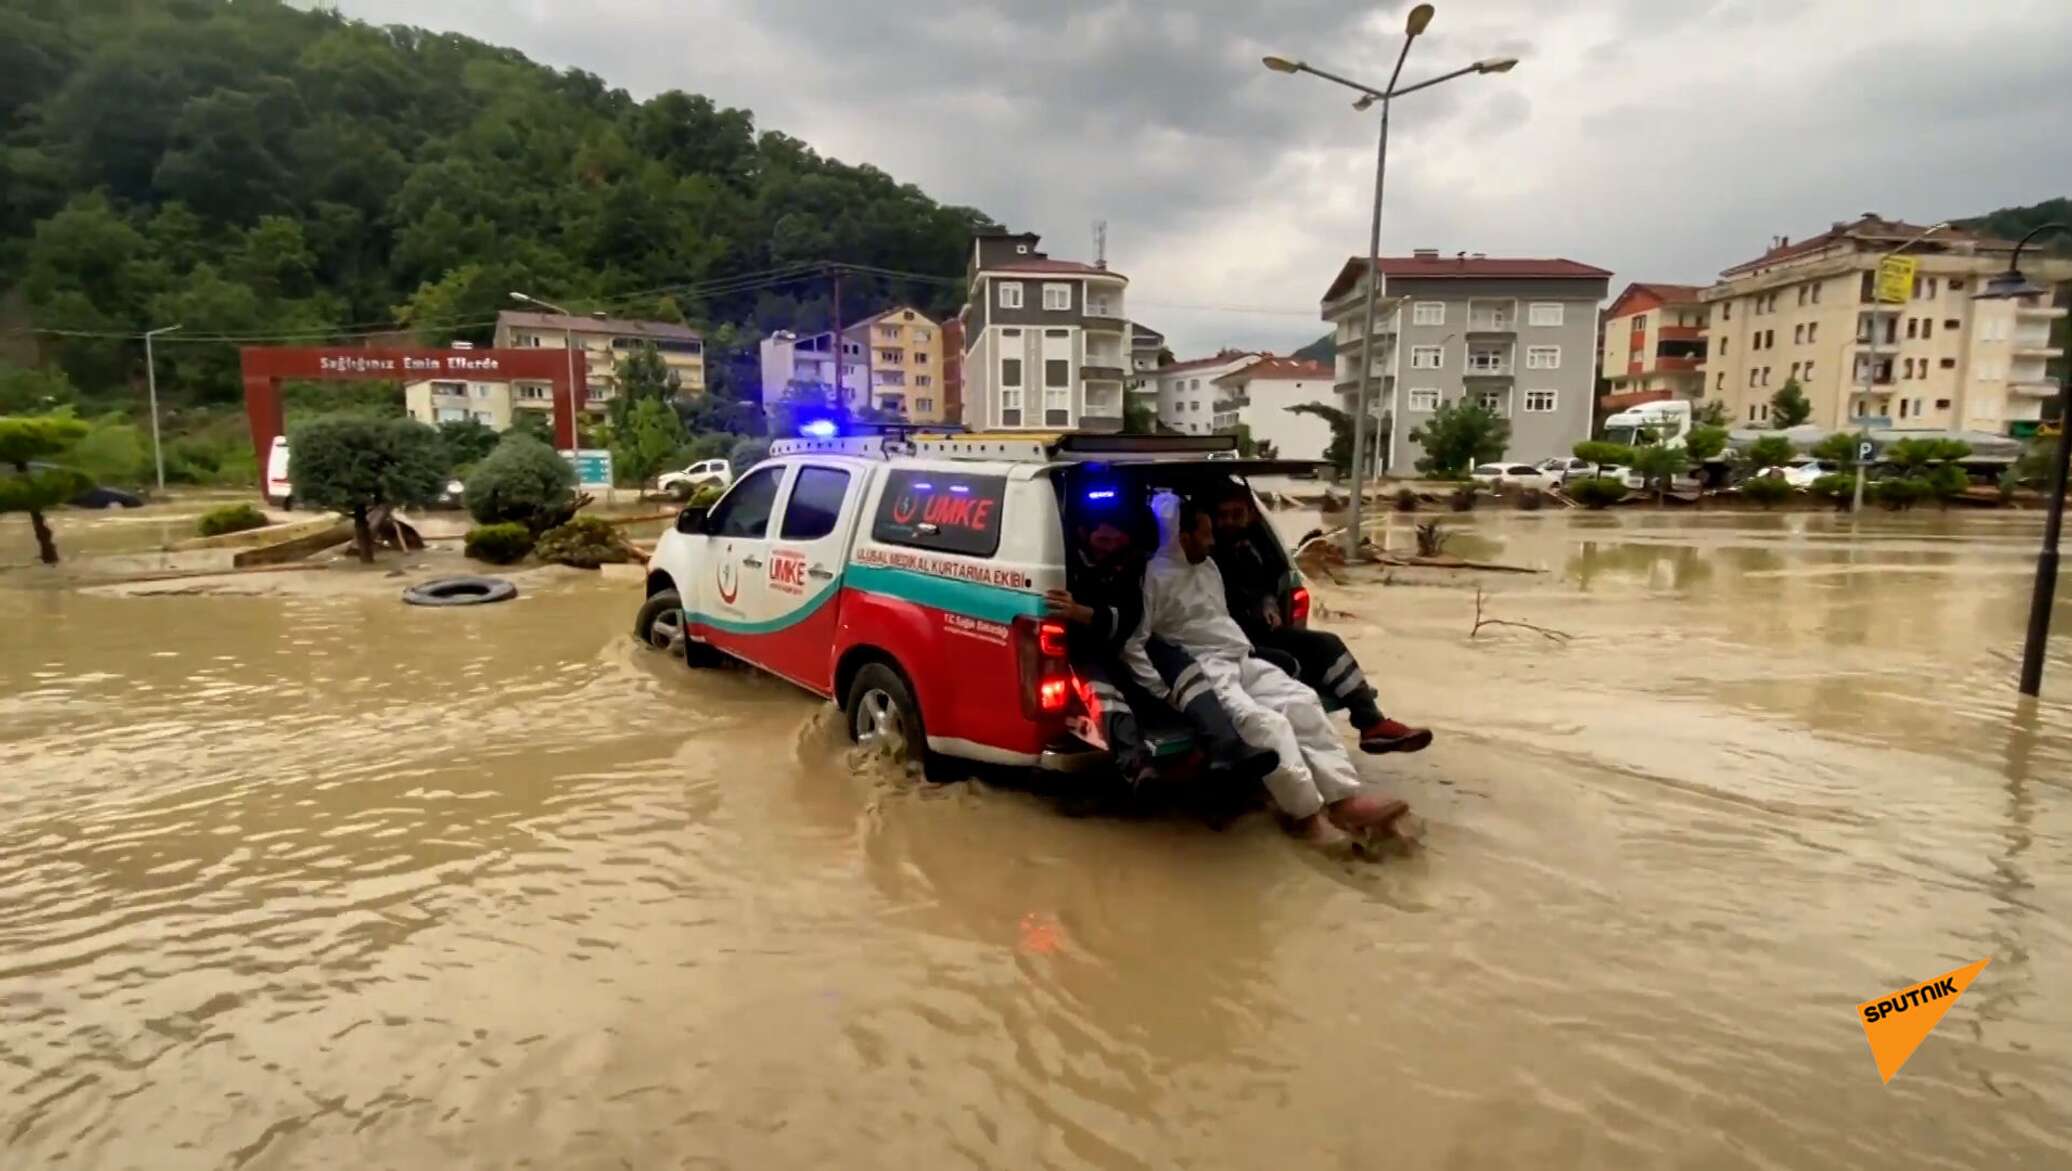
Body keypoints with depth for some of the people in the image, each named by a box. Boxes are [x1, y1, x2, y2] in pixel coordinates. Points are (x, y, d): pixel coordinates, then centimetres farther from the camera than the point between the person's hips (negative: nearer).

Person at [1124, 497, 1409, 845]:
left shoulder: (1208, 567, 20)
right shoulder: (1156, 577, -7)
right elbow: (1132, 642, -13)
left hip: (1242, 660, 8)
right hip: (1202, 670, -8)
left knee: (1301, 701, -13)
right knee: (1264, 722, -30)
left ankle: (1345, 798, -16)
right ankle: (1307, 814, -22)